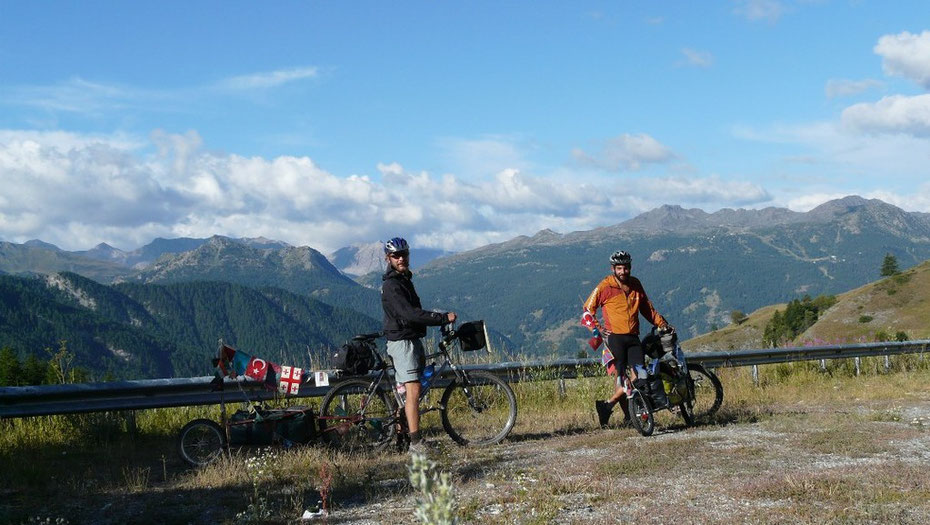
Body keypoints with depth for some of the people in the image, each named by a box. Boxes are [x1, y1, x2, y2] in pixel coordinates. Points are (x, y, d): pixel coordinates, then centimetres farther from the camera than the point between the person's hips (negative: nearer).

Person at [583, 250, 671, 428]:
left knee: (640, 376, -10)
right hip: (614, 336, -5)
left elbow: (646, 307, 23)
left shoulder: (635, 284, 12)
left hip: (633, 337, 5)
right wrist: (597, 328, -7)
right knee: (620, 375, -14)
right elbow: (588, 309, 3)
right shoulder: (605, 287, -3)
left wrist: (662, 323, 15)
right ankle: (628, 415, -2)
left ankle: (608, 405, -3)